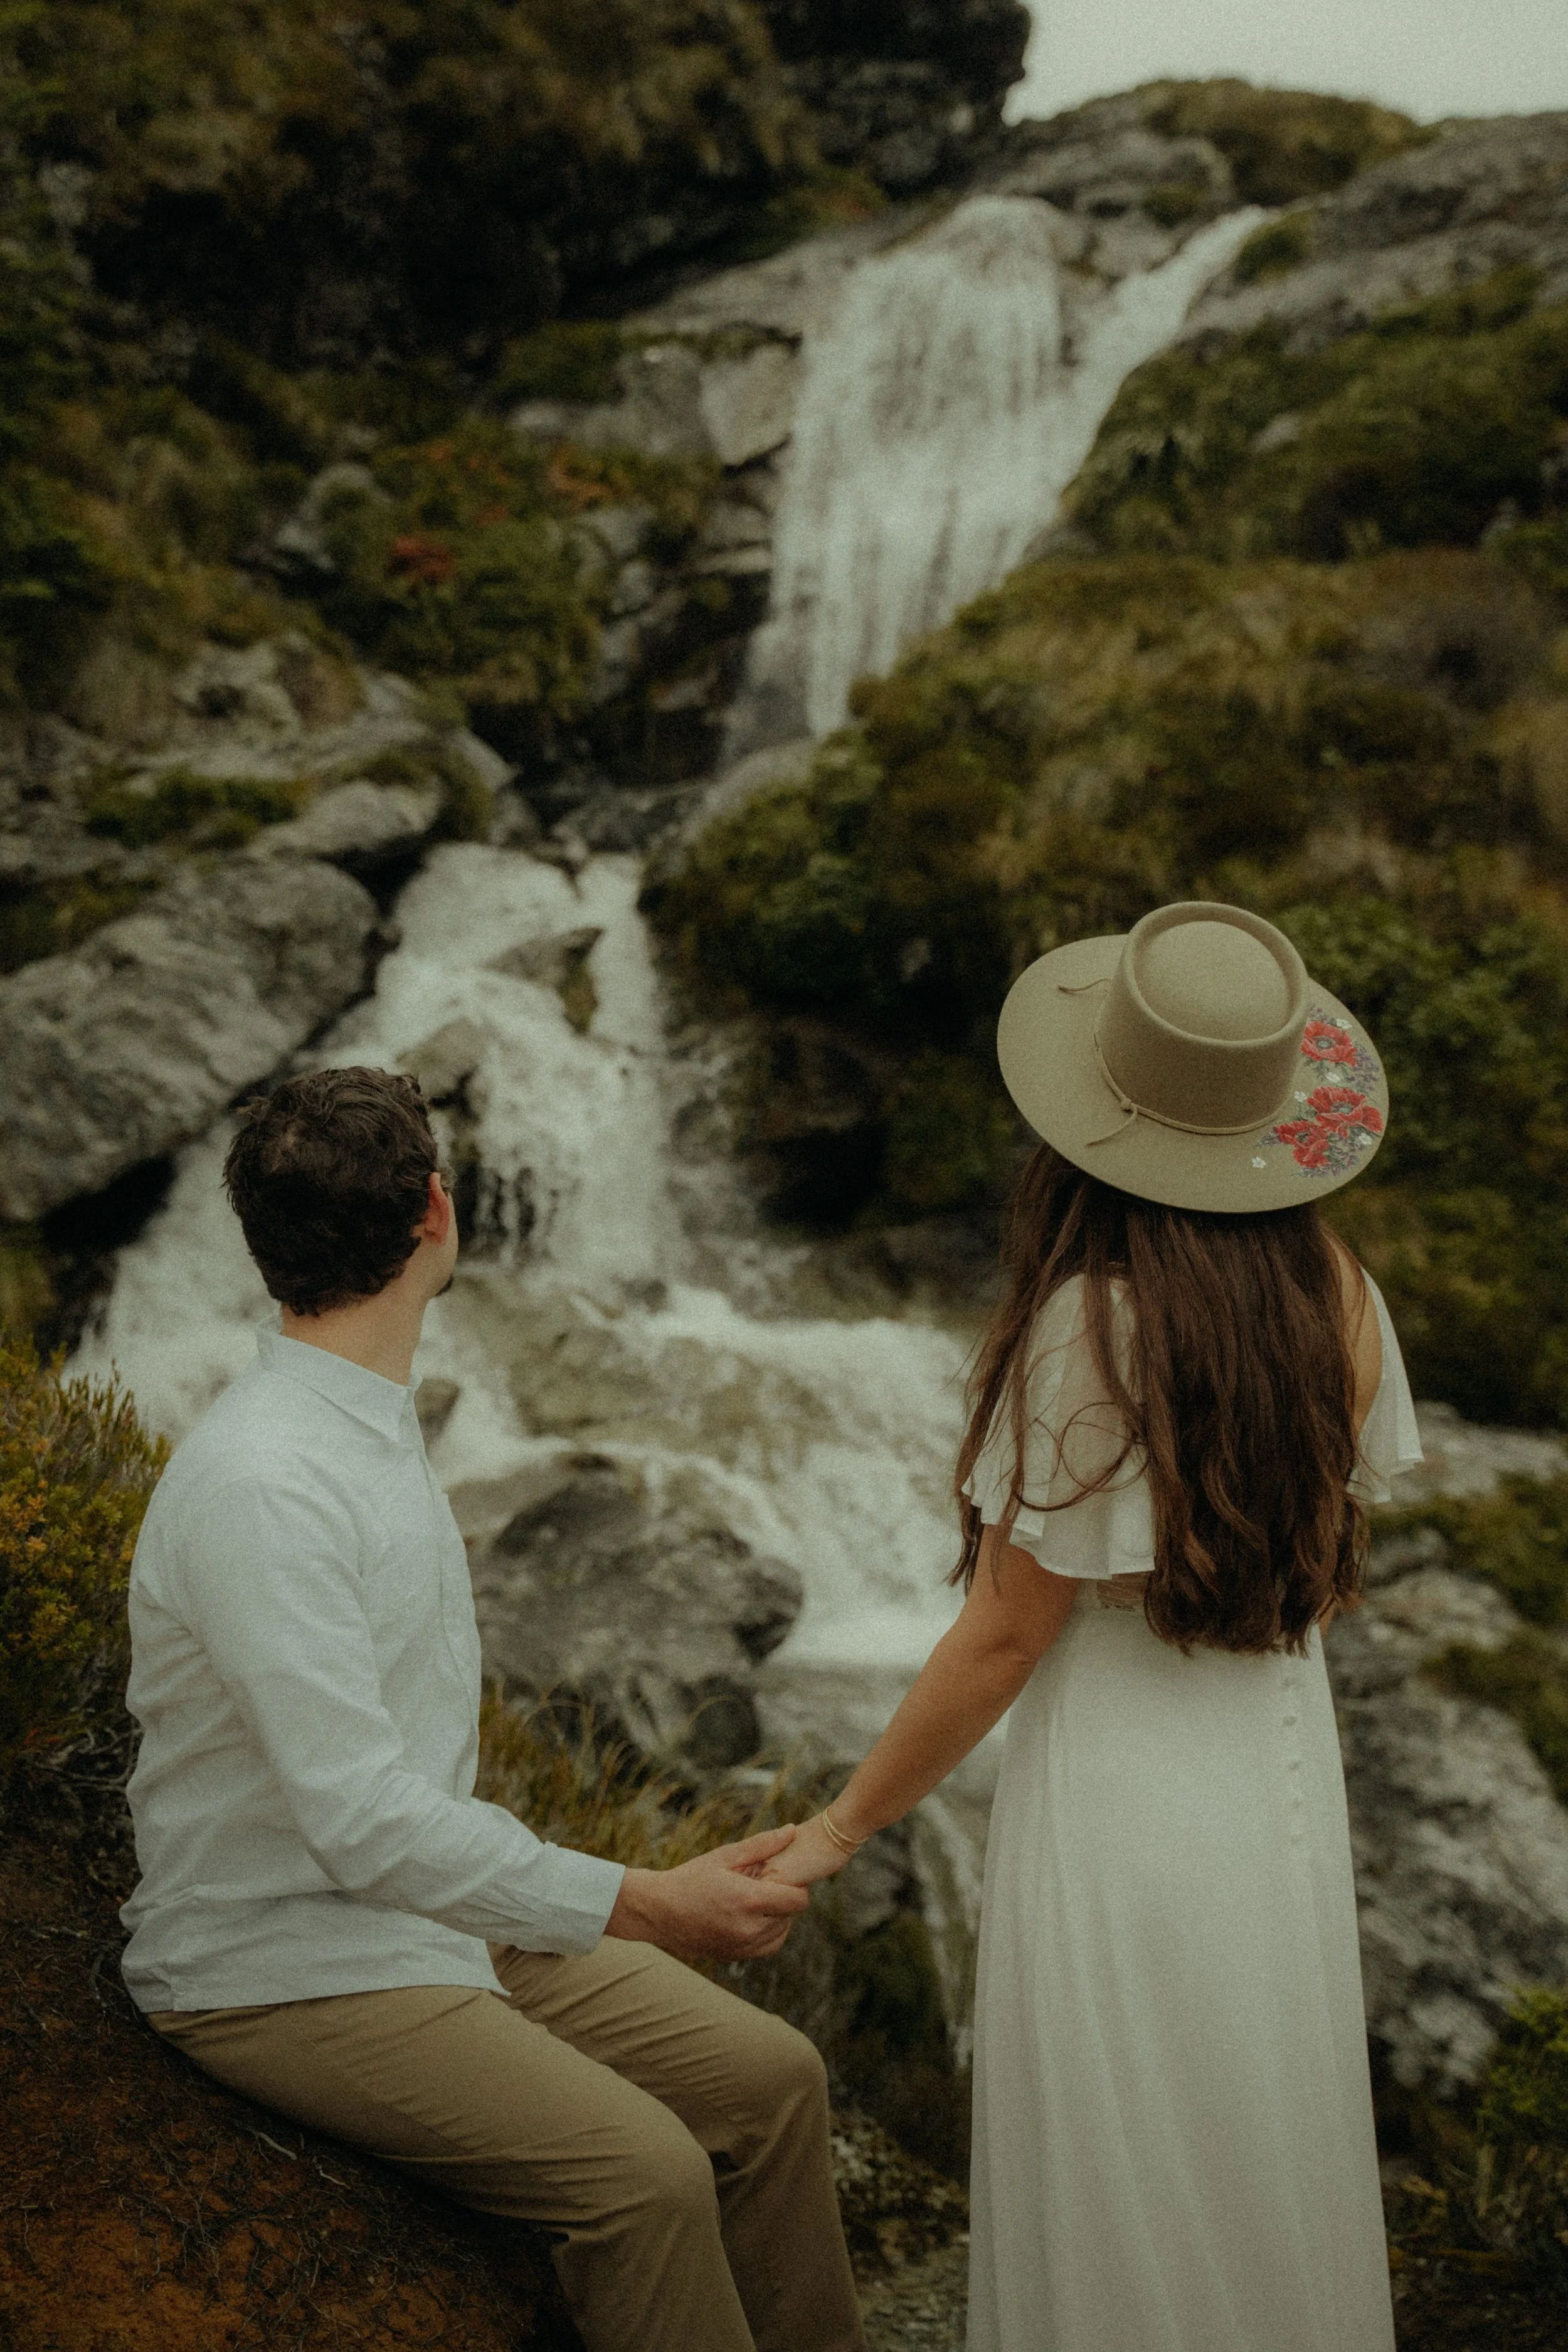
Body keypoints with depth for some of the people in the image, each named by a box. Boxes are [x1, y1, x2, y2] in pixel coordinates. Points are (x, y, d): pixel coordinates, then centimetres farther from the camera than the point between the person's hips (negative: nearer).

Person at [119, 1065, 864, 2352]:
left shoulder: (377, 1426, 7)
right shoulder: (259, 1482, -25)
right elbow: (360, 1821, -30)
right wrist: (644, 1905, -29)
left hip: (434, 1910, 9)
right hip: (286, 1972, -9)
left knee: (773, 2076, 0)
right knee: (647, 2170, -24)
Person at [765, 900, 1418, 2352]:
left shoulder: (1092, 1326, -24)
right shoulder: (1343, 1301, -6)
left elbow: (1005, 1634, -18)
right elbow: (1340, 1553, 7)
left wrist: (842, 1826, -7)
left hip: (1123, 1797, -6)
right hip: (1286, 1781, 6)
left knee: (1120, 2205, 13)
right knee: (1269, 2180, 24)